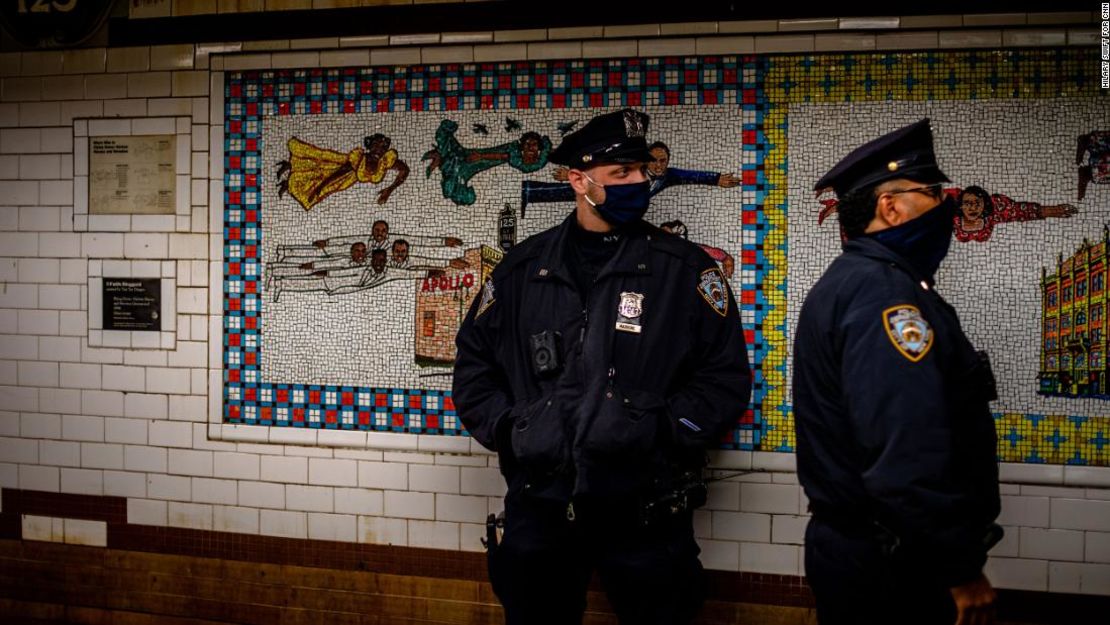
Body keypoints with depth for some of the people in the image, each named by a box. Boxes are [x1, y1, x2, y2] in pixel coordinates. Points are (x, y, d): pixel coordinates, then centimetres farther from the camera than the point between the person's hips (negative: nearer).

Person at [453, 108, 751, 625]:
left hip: (647, 511, -2)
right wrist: (505, 428, 1)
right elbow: (474, 361, 16)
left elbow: (726, 376, 0)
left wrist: (665, 431, -12)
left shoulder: (684, 268, 1)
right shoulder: (523, 268, 8)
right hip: (539, 506, 2)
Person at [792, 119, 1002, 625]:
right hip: (886, 569, -10)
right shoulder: (884, 289, -20)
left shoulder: (856, 279, 14)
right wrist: (963, 570, -21)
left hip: (856, 543, 10)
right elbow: (909, 455, -30)